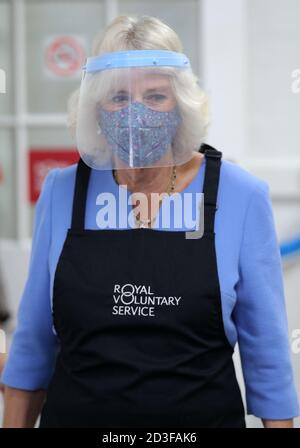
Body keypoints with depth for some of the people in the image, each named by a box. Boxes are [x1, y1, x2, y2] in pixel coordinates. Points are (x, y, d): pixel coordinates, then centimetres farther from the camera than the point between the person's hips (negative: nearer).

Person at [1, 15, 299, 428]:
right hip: (73, 414, 2)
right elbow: (34, 341, 5)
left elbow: (266, 348, -3)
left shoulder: (241, 196, -9)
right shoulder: (60, 193, -4)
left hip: (204, 416, -1)